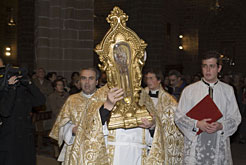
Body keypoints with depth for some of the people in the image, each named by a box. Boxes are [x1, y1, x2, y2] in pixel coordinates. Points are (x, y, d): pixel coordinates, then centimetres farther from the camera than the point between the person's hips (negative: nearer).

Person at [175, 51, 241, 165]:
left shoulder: (228, 90, 7)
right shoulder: (189, 90, 3)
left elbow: (235, 117, 8)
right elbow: (179, 117, 3)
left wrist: (221, 126, -11)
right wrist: (197, 124, -14)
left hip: (220, 146, 1)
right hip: (195, 146, -1)